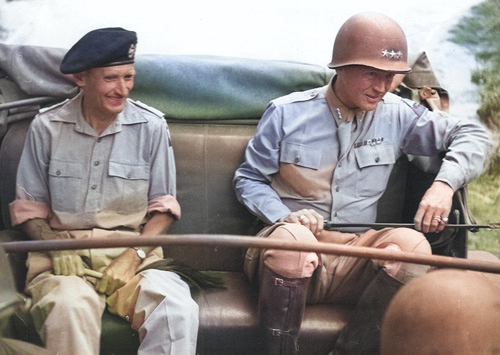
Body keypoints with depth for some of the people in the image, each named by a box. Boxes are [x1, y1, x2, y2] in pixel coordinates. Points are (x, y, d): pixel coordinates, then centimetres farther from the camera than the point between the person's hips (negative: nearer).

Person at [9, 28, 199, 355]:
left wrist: (134, 255, -10)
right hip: (64, 252, 0)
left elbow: (163, 207, 6)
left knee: (178, 309, -30)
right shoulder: (46, 127, 3)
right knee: (70, 306, -35)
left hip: (135, 248, 0)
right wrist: (58, 249, -11)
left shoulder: (151, 126, 2)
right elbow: (29, 208, 9)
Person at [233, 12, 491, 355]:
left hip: (355, 256, 2)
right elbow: (248, 178, 6)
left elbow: (472, 134, 11)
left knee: (411, 243, -29)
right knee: (292, 236, -38)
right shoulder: (287, 113, 0)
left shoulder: (396, 115, 5)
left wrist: (445, 183, -9)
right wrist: (285, 217, -14)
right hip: (291, 250, -2)